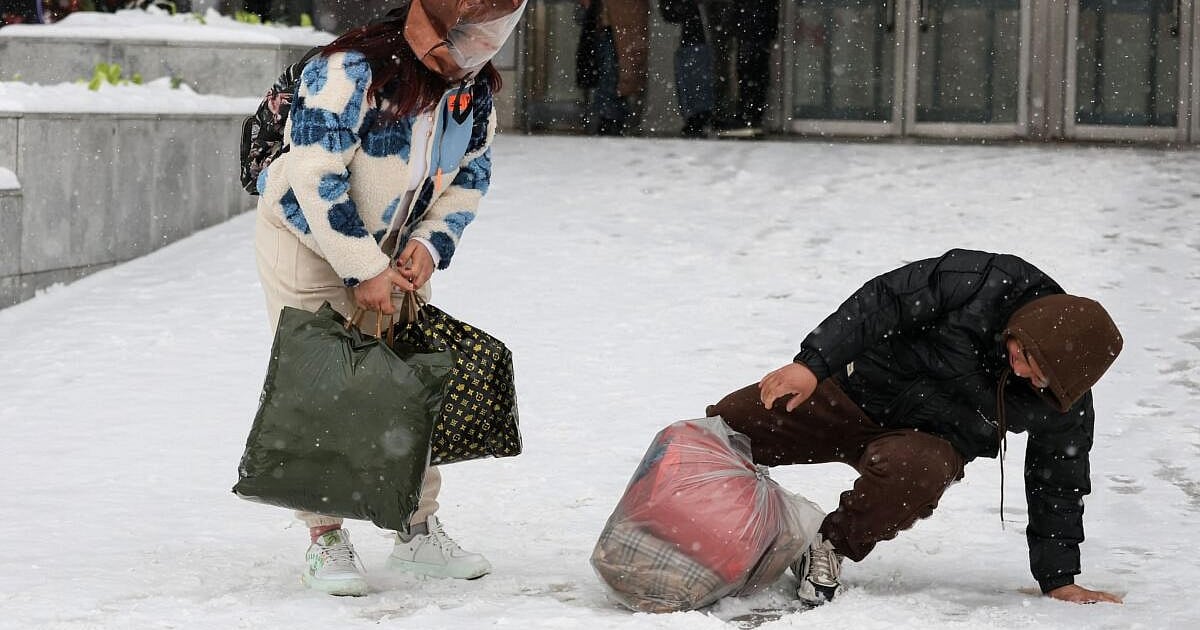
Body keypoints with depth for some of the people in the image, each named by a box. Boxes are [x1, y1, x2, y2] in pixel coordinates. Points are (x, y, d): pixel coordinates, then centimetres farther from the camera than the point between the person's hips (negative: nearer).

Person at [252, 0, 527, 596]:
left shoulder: (476, 88, -7)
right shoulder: (353, 70, -30)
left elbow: (471, 174, 5)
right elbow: (316, 178, -30)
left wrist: (429, 244, -12)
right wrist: (365, 271, -26)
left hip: (396, 254, 6)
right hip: (309, 241, -6)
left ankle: (418, 531, 17)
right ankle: (325, 539, 2)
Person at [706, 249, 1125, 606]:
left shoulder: (1068, 404, -19)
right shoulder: (986, 283, -27)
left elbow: (1056, 486, -5)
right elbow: (883, 303, -23)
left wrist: (1059, 583, -4)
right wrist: (814, 362, -31)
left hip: (928, 440, -1)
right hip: (858, 386, 1)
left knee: (909, 469, -39)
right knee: (724, 425, -4)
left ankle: (831, 548, -15)